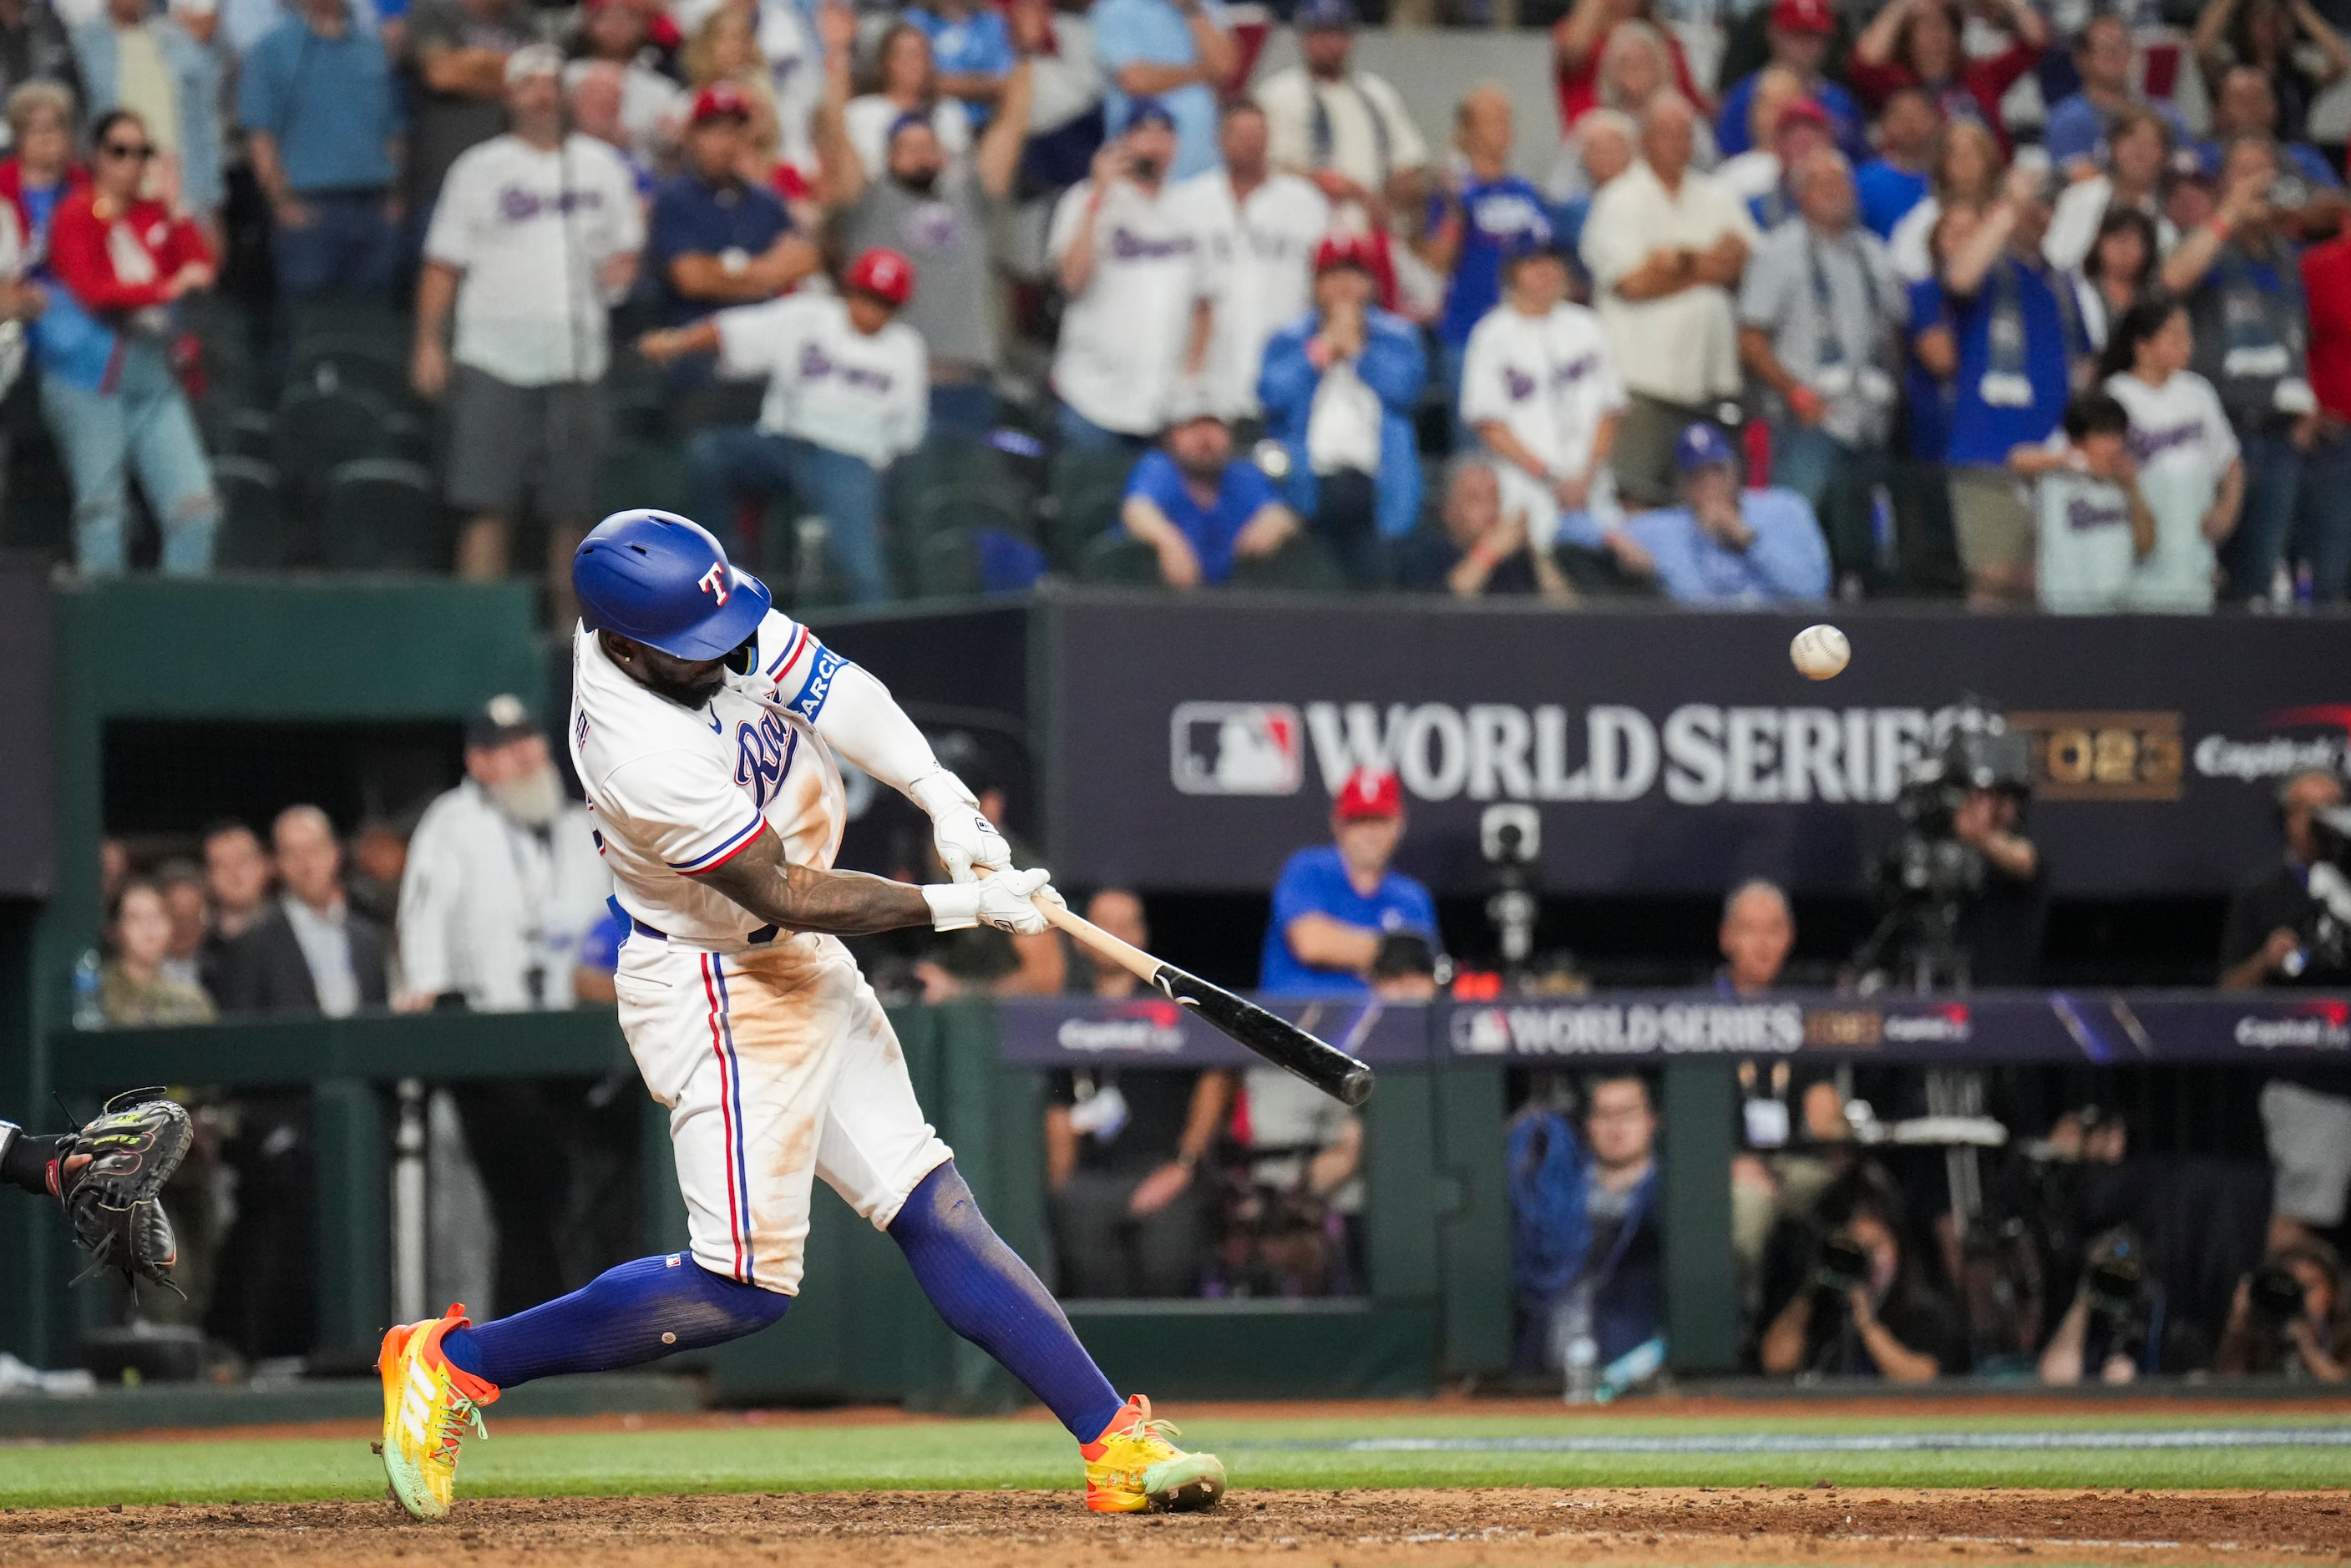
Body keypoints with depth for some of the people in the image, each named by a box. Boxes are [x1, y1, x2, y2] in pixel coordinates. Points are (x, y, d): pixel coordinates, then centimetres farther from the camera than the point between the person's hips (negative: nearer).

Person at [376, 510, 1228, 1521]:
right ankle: (452, 1364, 4)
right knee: (742, 1286, -6)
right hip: (718, 992, -9)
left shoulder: (686, 610, -10)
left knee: (931, 1209, 8)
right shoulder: (648, 754, -32)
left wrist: (942, 797, -18)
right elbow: (789, 896, -24)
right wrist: (957, 906, -20)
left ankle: (1115, 1444, 8)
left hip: (801, 972, 9)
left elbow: (827, 687, -5)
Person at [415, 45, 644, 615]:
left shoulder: (601, 166, 12)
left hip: (576, 363, 2)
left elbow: (626, 245, 20)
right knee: (487, 502, -9)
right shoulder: (479, 168, 6)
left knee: (572, 504, 3)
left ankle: (567, 612, 10)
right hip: (494, 360, -2)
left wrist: (622, 268, -4)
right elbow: (443, 265, 5)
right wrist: (429, 344, -3)